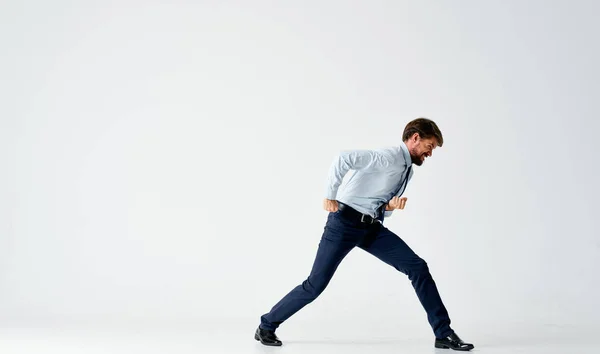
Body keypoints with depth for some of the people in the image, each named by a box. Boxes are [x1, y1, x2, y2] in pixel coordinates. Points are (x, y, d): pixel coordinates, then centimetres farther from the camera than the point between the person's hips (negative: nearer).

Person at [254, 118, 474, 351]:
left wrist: (391, 206, -4)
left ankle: (443, 333, 1)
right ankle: (267, 325, 17)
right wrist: (330, 196, -24)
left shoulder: (407, 169, 13)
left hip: (372, 227, 8)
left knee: (417, 267, -4)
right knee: (316, 284, -4)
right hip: (346, 221, -8)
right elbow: (344, 158, -28)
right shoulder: (389, 157, -16)